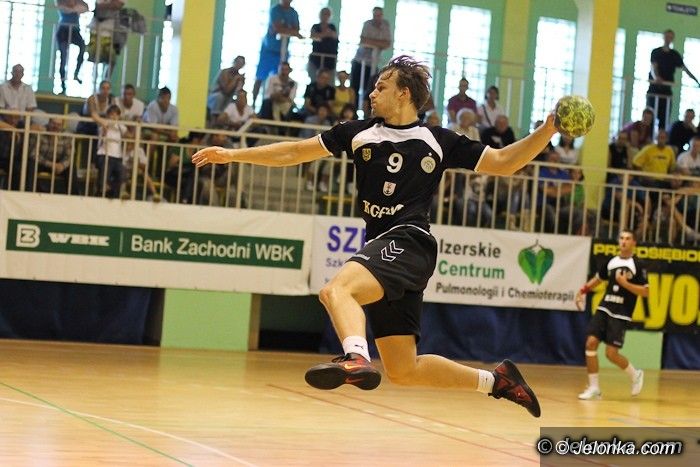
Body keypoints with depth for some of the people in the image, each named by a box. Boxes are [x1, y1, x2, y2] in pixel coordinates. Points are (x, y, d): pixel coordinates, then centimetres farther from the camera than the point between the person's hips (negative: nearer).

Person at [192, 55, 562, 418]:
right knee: (402, 371, 6)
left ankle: (357, 359, -58)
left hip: (408, 242, -6)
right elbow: (295, 152, 18)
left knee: (336, 290, -34)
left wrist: (546, 132, -4)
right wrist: (233, 155, 16)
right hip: (382, 250, 6)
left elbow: (503, 163, 9)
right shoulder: (360, 133, 14)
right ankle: (495, 380, 20)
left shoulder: (439, 141, 5)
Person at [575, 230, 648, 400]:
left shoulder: (637, 265, -4)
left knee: (611, 353, -10)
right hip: (603, 309, 5)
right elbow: (597, 279, 26)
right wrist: (582, 291, 14)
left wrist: (625, 283, -17)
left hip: (621, 315, -5)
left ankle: (635, 375, 20)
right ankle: (594, 388, 0)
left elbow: (646, 292, -8)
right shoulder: (611, 262, 10)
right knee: (591, 343, -10)